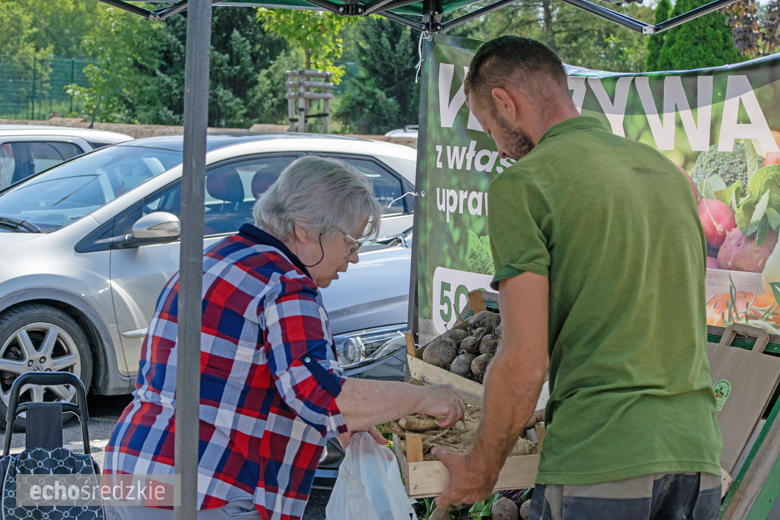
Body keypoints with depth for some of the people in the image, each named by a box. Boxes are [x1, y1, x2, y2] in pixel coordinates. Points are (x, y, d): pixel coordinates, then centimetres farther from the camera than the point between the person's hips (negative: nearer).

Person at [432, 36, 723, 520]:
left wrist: (481, 470, 3)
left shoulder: (522, 183, -6)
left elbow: (525, 362, -11)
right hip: (699, 455, 7)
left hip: (598, 462, -7)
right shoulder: (667, 171, 16)